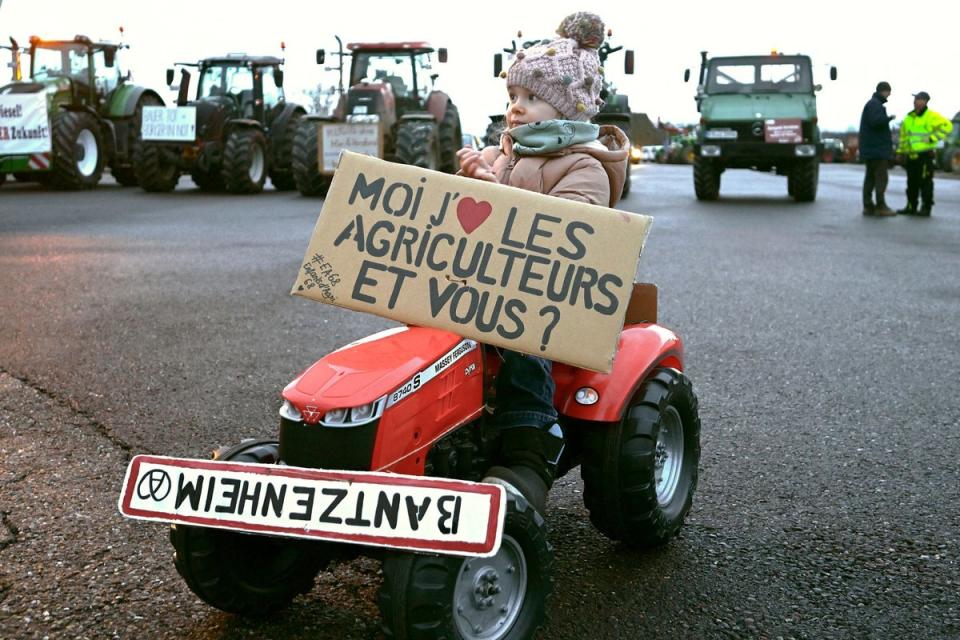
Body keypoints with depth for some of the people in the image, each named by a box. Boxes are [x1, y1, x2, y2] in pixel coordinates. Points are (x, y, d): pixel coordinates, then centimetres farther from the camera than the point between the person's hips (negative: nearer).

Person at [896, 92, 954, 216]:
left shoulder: (931, 116, -4)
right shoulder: (909, 118, 17)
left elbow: (947, 126, -12)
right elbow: (903, 136, 24)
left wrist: (932, 138, -15)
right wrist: (900, 151, 18)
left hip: (925, 155, -7)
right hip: (911, 156, 7)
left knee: (925, 182, -5)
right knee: (912, 182, 10)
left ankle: (926, 208, -1)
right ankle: (911, 207, 17)